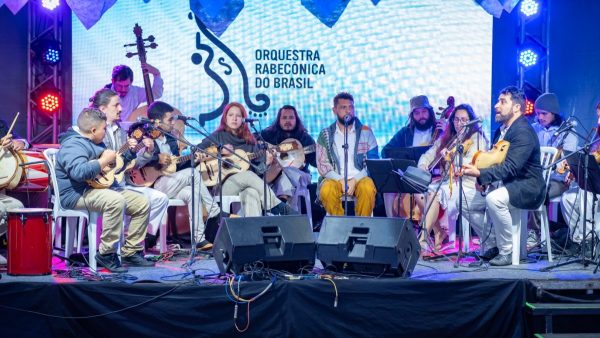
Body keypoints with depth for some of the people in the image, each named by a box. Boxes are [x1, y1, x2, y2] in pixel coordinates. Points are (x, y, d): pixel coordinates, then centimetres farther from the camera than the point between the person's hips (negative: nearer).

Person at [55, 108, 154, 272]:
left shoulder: (96, 143, 18)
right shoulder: (73, 145, -16)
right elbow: (79, 172, -36)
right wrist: (105, 160, -23)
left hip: (100, 187, 11)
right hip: (77, 194, -10)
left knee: (142, 203, 0)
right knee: (116, 200, -38)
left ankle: (130, 252, 3)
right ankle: (106, 254, -26)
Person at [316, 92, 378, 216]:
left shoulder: (365, 132, 9)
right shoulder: (325, 135, 10)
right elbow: (322, 164, 3)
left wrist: (355, 180, -13)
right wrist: (341, 181, -13)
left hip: (360, 178, 0)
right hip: (335, 178, 0)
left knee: (368, 188, -34)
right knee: (327, 191, -33)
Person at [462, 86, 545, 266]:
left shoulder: (523, 132, -18)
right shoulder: (501, 130, 11)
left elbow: (510, 168, -27)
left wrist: (480, 173, -34)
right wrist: (483, 179, -2)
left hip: (527, 188, -10)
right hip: (506, 184, 10)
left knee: (494, 199, -34)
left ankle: (507, 252, -18)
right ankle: (494, 244, 13)